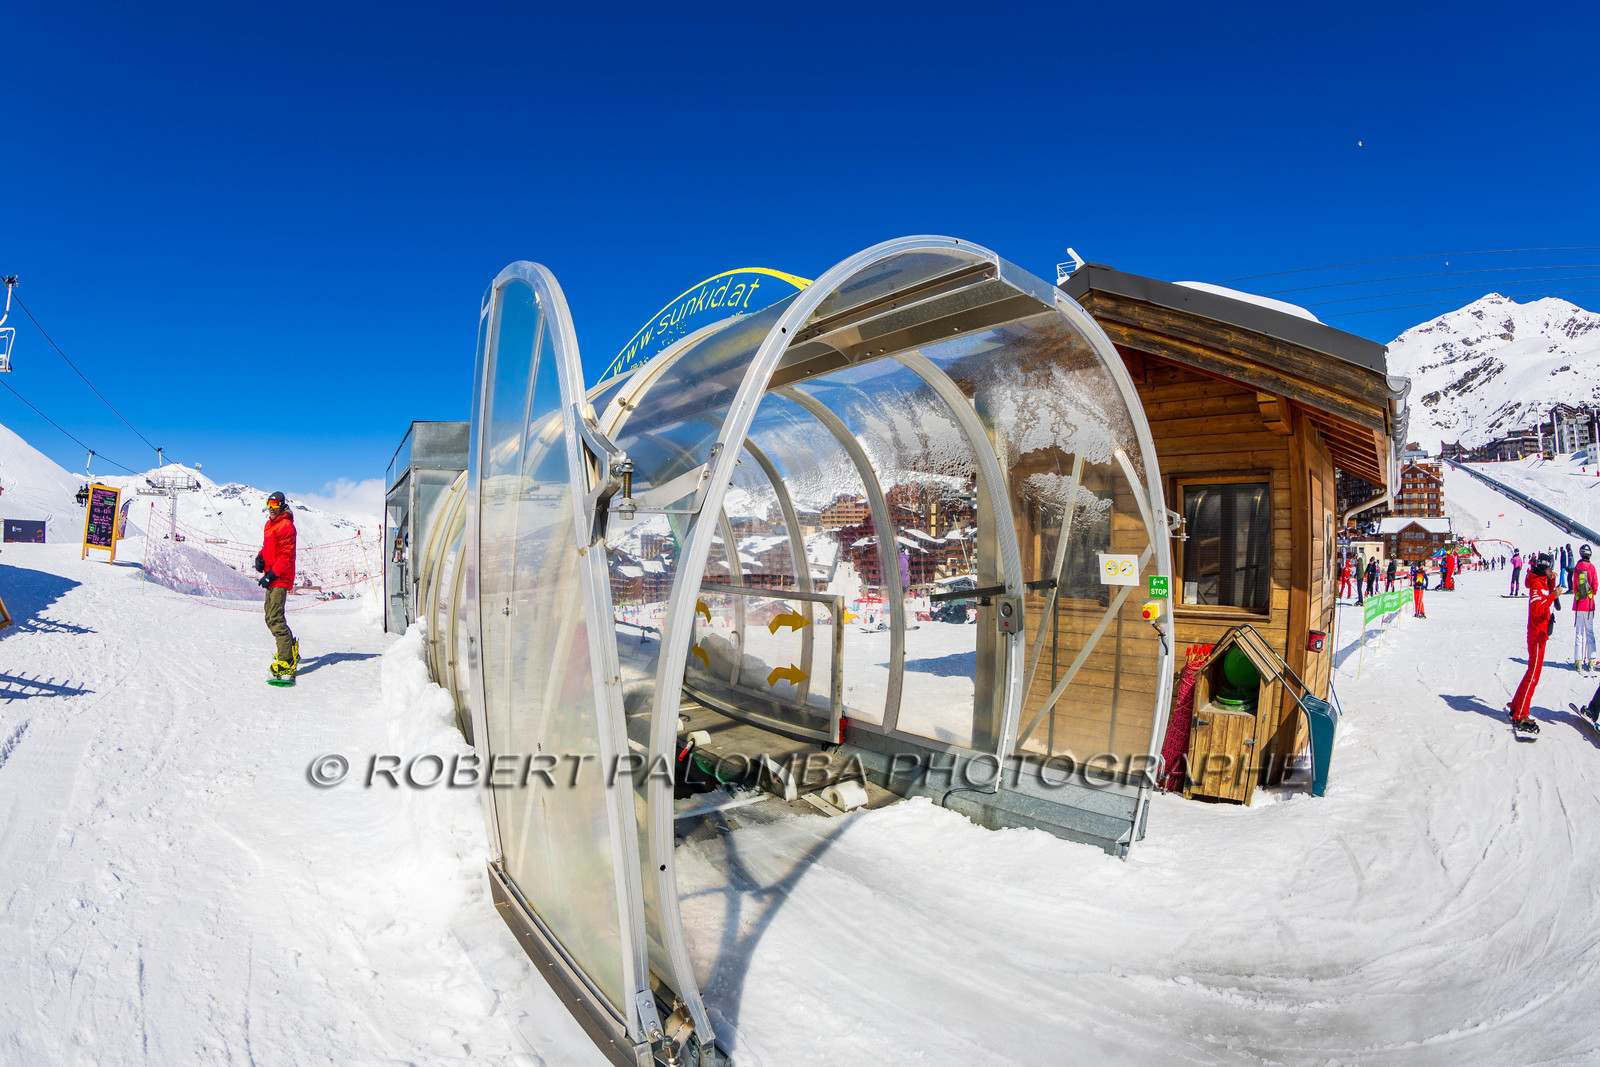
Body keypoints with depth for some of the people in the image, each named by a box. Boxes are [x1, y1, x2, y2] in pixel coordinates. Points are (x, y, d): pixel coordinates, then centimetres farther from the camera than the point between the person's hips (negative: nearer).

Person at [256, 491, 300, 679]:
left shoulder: (286, 526, -11)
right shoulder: (270, 525, 18)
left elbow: (287, 556, -16)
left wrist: (271, 574, -21)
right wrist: (260, 557, 6)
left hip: (280, 579, -10)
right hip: (272, 578, 10)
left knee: (276, 619, -17)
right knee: (271, 619, 17)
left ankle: (286, 662, -20)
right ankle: (291, 648, 32)